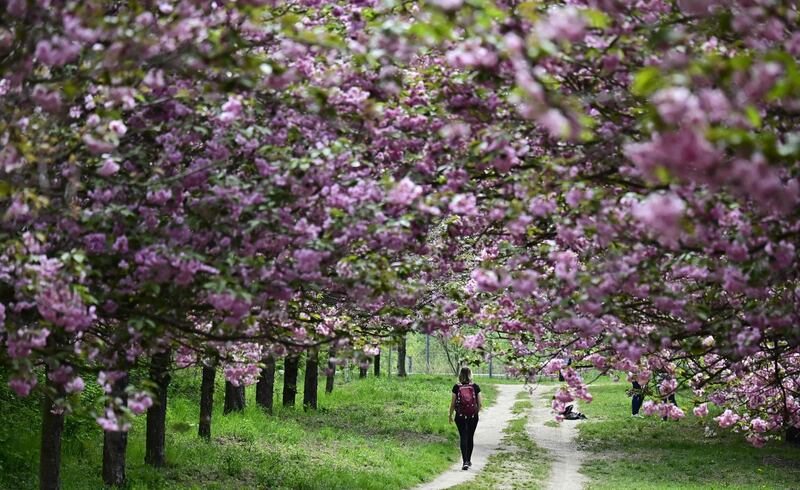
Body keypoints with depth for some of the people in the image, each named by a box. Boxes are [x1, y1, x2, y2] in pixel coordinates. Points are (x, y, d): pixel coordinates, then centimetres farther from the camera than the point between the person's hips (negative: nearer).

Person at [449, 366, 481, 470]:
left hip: (460, 416, -1)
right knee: (470, 438, 15)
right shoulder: (475, 387, -3)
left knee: (463, 438, -1)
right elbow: (479, 404, 0)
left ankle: (465, 461, -14)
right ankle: (468, 460, 26)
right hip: (473, 416, 1)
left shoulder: (456, 387, -6)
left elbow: (453, 403, -4)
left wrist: (450, 415, 8)